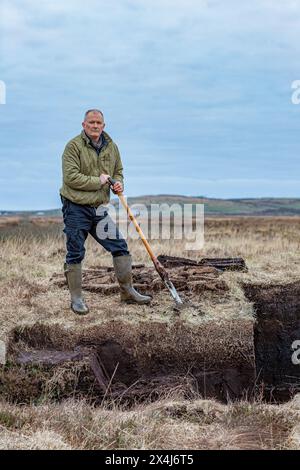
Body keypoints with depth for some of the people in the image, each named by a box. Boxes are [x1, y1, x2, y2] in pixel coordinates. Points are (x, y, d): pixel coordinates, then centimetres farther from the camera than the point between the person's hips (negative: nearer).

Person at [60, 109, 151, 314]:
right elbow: (71, 177, -19)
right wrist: (98, 181, -14)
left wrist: (119, 183, 0)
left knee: (120, 247, 5)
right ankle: (76, 299, 12)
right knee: (75, 255, 1)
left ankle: (127, 291, 17)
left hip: (99, 209, 6)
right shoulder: (74, 146, -10)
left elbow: (118, 170, 23)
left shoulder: (111, 147, 8)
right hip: (76, 208, -6)